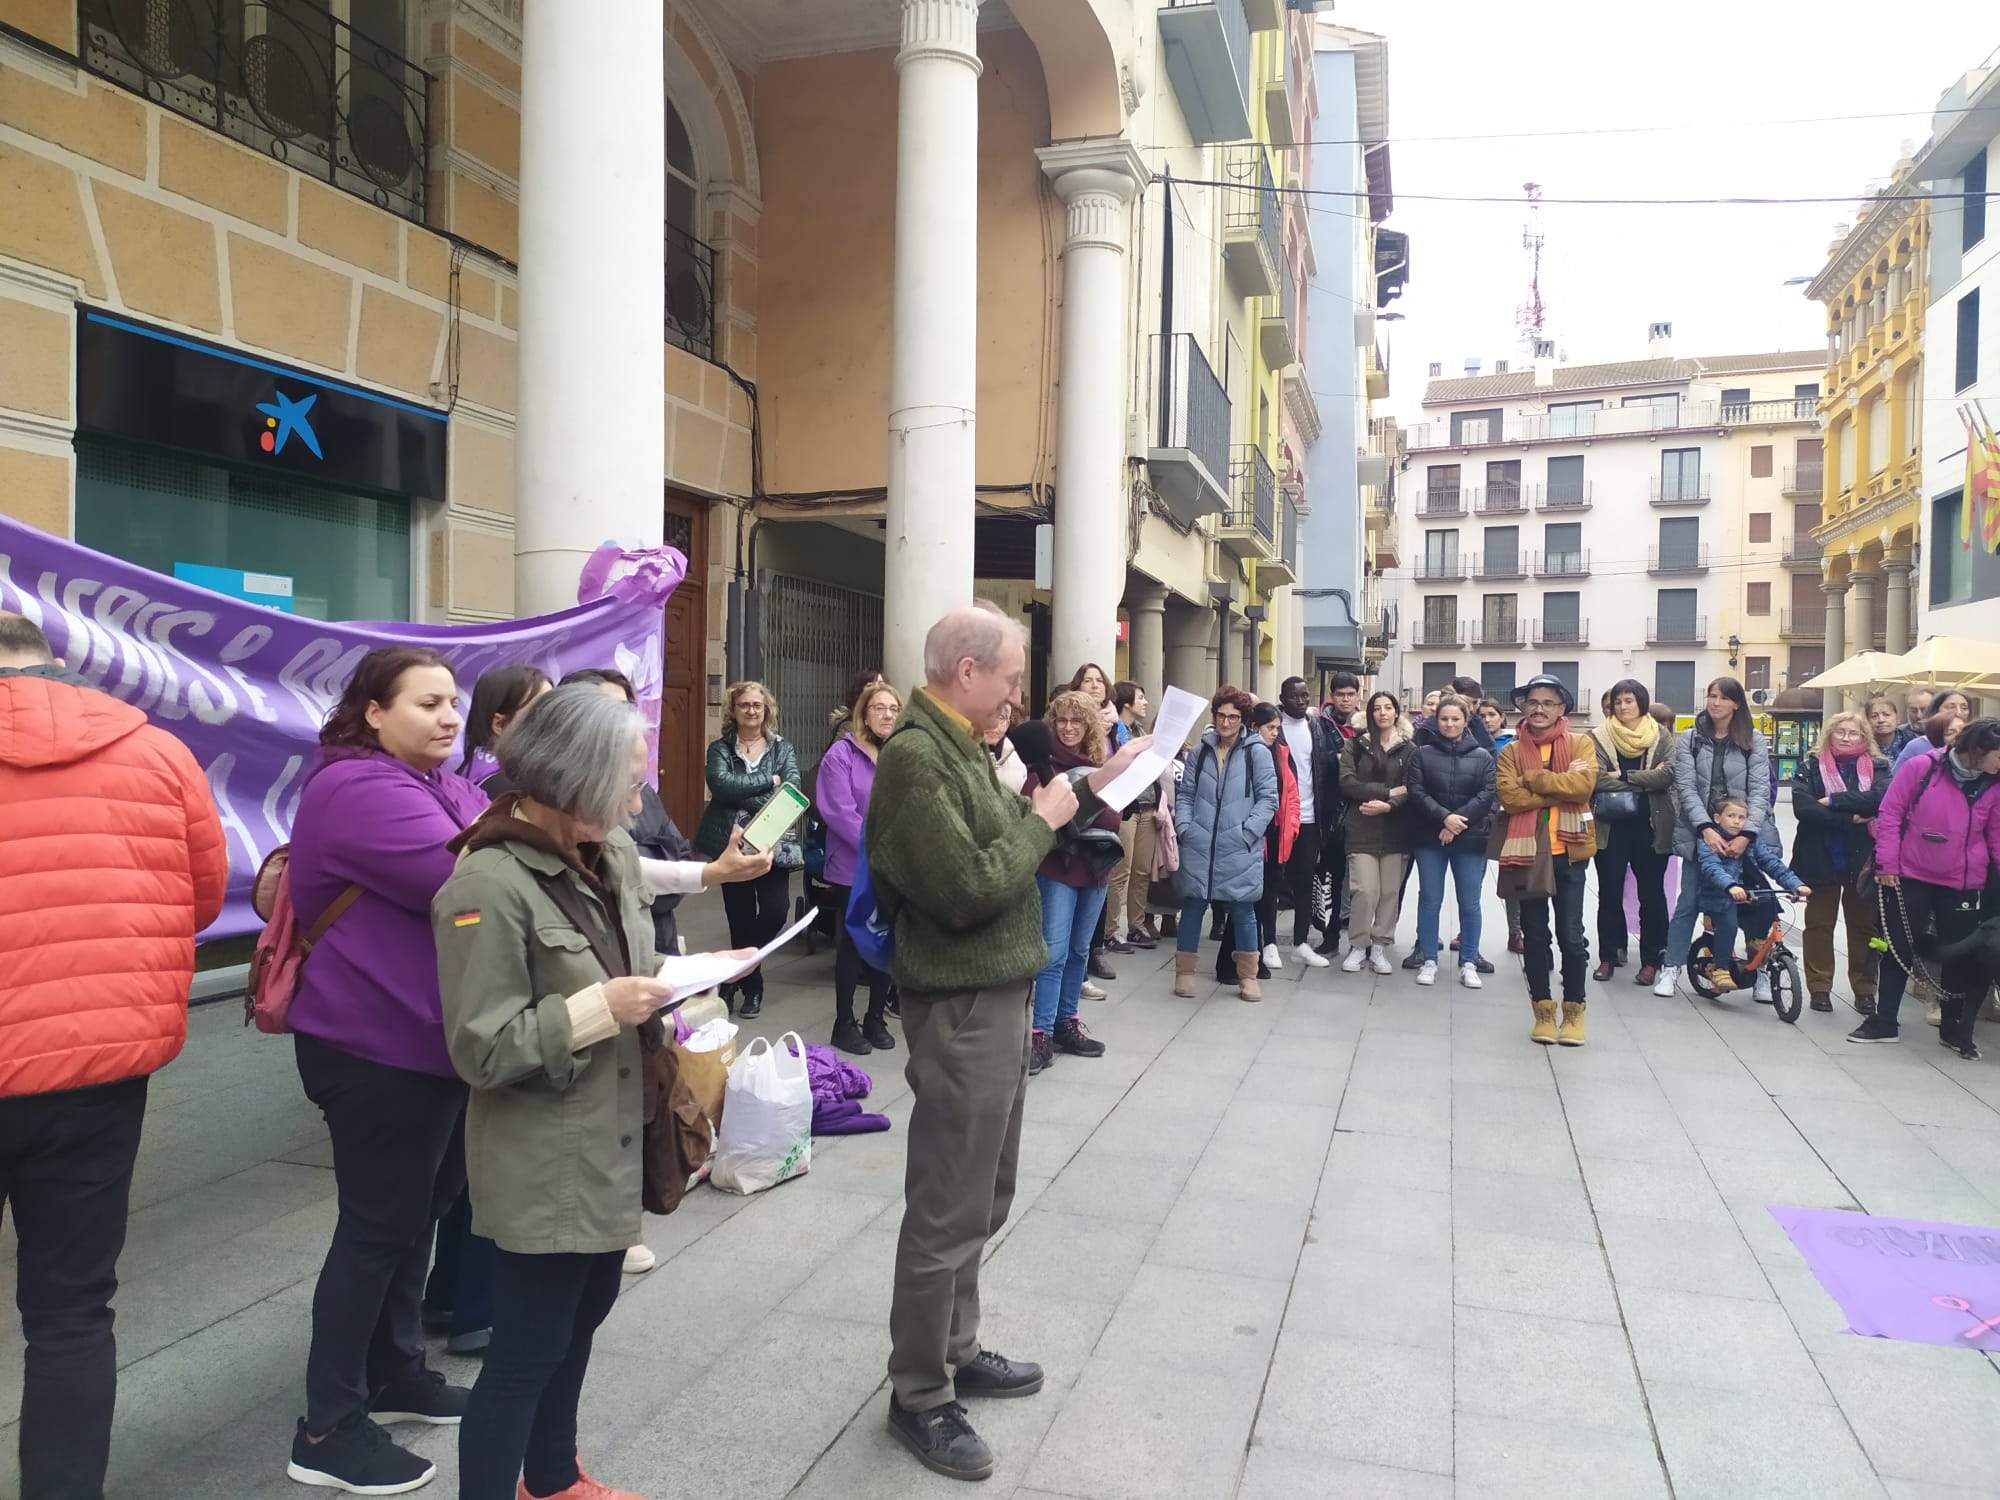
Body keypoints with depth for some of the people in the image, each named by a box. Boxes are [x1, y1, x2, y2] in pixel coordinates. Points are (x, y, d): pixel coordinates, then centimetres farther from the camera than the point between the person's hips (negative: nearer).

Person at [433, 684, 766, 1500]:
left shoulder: (610, 851, 3)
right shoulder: (488, 884, -22)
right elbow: (480, 1049, -21)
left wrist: (667, 982, -3)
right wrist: (600, 1009, -24)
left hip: (609, 1140, 8)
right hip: (541, 1161, -8)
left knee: (583, 1314, 23)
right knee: (527, 1348, 5)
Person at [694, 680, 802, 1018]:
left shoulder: (783, 747, 8)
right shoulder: (720, 748, 5)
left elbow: (791, 790, -9)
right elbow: (721, 785, -15)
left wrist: (744, 797, -18)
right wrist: (769, 780, -13)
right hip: (732, 844, 0)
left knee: (775, 912, -12)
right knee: (741, 918, 4)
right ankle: (751, 986, 24)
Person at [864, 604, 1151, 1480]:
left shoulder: (961, 746, 11)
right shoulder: (913, 756, -21)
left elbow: (1008, 843, 17)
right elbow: (968, 890, -26)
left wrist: (1096, 785, 11)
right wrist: (1040, 822, -13)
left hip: (998, 998, 10)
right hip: (961, 1009, -10)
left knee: (983, 1199, 21)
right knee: (947, 1212, 3)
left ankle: (956, 1352, 37)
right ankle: (919, 1396, 19)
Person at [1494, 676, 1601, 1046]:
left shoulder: (1581, 744, 3)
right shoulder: (1511, 751, 5)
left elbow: (1583, 783, -16)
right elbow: (1508, 796, -11)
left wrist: (1534, 778, -13)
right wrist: (1559, 791, -15)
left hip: (1569, 851, -1)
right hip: (1526, 851, 1)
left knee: (1571, 935, 1)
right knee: (1535, 935, 9)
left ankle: (1574, 1010, 16)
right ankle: (1543, 1009, 20)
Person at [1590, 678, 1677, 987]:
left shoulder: (1661, 738, 4)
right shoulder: (1599, 737, 1)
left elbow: (1668, 774, -12)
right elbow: (1598, 778, -12)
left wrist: (1623, 777, -16)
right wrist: (1644, 782, -13)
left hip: (1651, 826, 0)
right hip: (1611, 826, 0)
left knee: (1652, 894, 7)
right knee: (1609, 894, 7)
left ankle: (1651, 960, 16)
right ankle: (1608, 957, 17)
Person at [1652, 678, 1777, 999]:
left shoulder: (1754, 740, 3)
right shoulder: (1690, 739, 3)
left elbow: (1759, 789, -4)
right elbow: (1686, 786, -5)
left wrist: (1747, 833, -16)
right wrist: (1706, 828, -18)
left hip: (1743, 833, 0)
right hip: (1700, 832, 0)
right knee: (1689, 900, 3)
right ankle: (1671, 967, 12)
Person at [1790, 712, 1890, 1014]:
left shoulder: (1877, 767, 5)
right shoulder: (1811, 765, 2)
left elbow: (1881, 797, -17)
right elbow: (1802, 807, -13)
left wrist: (1832, 801, -18)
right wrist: (1849, 819, -17)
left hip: (1863, 858, 1)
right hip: (1821, 857, -1)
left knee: (1864, 925, 7)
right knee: (1819, 923, 6)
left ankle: (1865, 990, 17)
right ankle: (1819, 988, 15)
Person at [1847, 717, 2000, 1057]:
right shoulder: (1922, 767, -11)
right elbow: (1890, 814, -6)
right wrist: (1887, 863, -8)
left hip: (1963, 885, 2)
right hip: (1909, 876, -2)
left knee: (1961, 954, 9)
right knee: (1899, 947, 7)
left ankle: (1954, 1028, 26)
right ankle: (1884, 1021, 20)